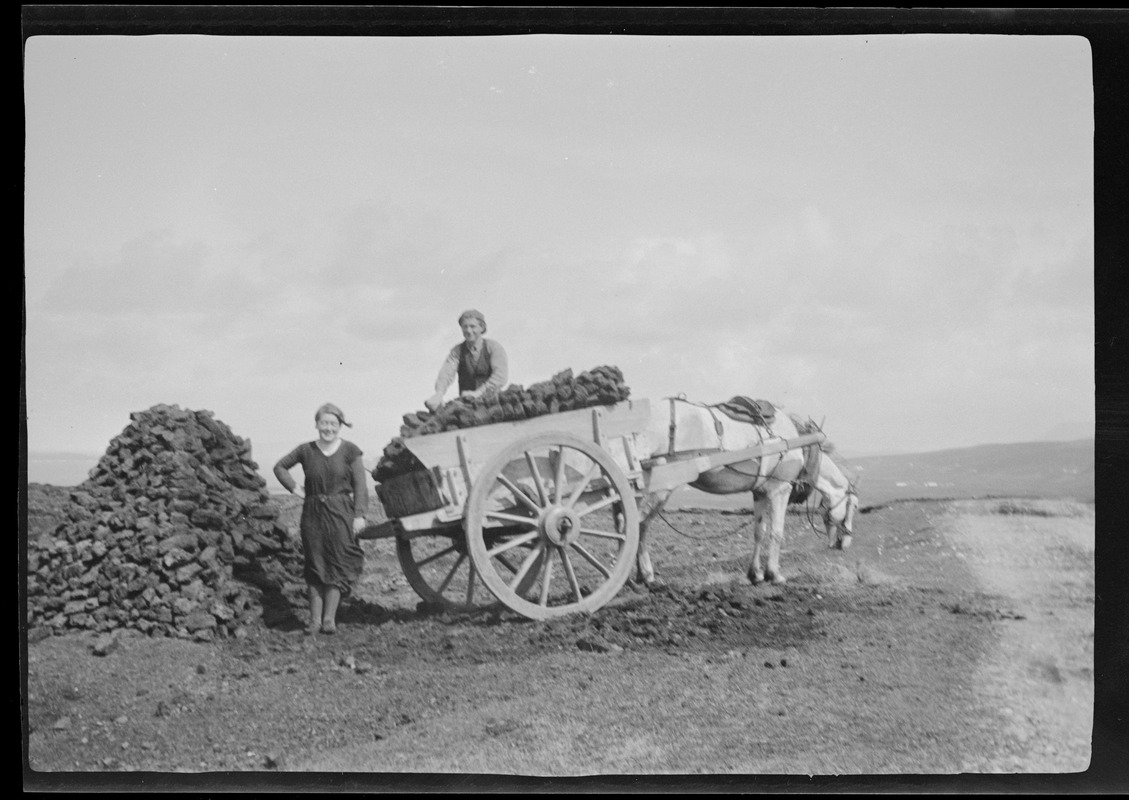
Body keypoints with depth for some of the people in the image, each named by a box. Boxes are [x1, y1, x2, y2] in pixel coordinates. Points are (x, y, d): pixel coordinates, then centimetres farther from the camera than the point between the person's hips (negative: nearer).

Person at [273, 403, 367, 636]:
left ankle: (329, 618, 2)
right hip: (313, 513, 2)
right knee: (315, 565, 4)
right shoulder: (306, 450, 3)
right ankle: (315, 619, 8)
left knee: (338, 563, -3)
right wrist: (295, 489, 6)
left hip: (341, 512, -2)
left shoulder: (350, 451, -2)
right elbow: (280, 467, 17)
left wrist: (359, 515, -8)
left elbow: (360, 485, -2)